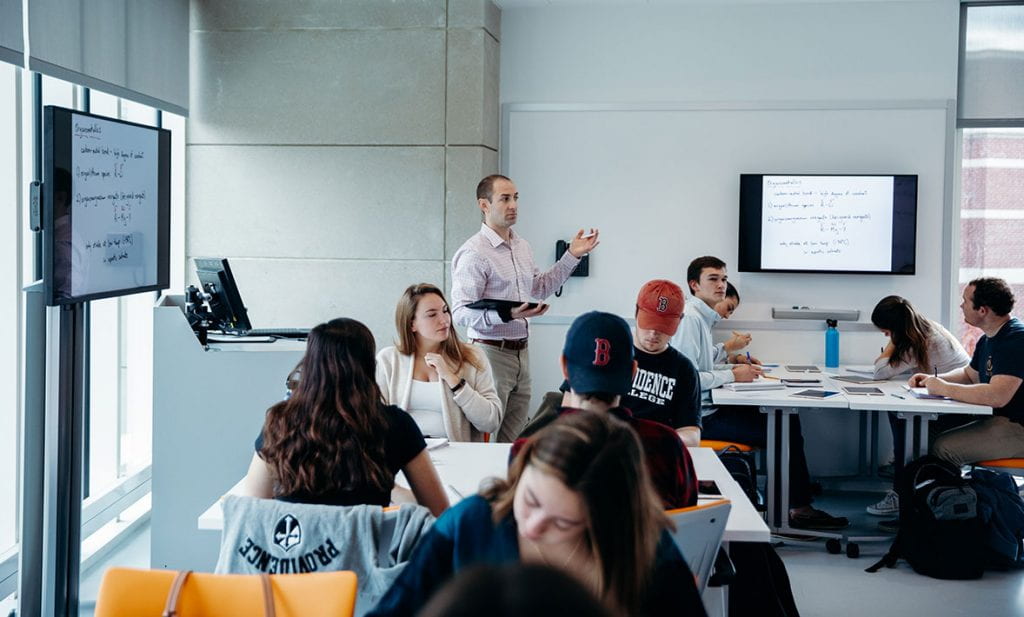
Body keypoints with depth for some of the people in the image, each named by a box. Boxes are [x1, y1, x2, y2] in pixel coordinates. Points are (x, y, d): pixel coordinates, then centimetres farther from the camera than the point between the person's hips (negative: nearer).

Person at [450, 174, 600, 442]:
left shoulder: (523, 247, 13)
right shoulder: (474, 253, -14)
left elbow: (539, 288, 28)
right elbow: (461, 312, -20)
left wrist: (572, 256, 22)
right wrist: (507, 314, -32)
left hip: (521, 352, 8)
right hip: (491, 352, -8)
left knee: (515, 439, 12)